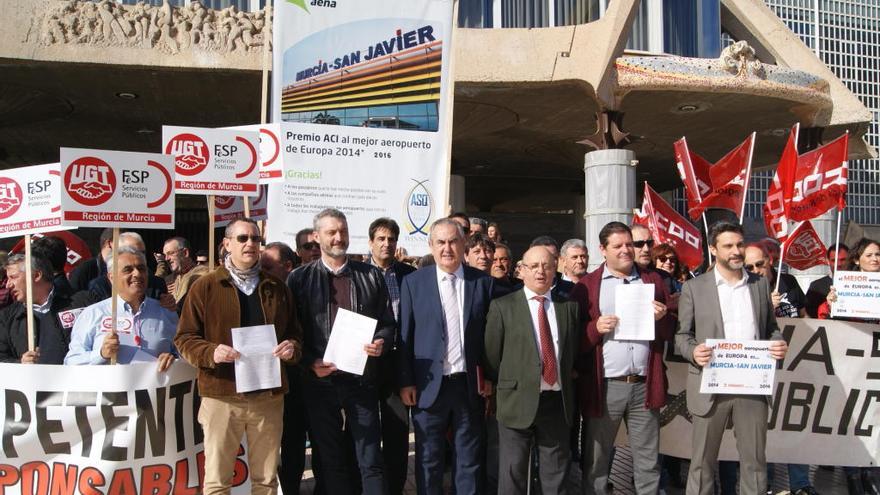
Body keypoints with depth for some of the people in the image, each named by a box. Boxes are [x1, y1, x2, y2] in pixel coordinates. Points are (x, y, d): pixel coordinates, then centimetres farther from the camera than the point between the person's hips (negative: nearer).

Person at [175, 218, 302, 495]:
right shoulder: (205, 287, 1)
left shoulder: (276, 287, 11)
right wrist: (211, 353, -20)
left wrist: (292, 347, -7)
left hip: (268, 395, 3)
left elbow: (294, 333, 16)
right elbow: (185, 338, -1)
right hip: (221, 395, -3)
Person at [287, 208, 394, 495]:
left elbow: (388, 323, 8)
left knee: (371, 460, 4)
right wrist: (310, 363, -13)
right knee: (331, 460, 13)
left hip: (362, 378, 1)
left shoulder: (371, 276, 7)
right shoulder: (300, 278, 2)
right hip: (320, 381, 0)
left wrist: (381, 344, -13)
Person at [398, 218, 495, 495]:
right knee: (428, 461, 10)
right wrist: (406, 382, -4)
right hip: (429, 386, -1)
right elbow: (405, 335, 0)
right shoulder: (414, 282, 1)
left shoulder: (483, 282, 3)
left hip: (471, 385, 1)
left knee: (470, 461, 10)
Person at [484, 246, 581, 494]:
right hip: (518, 401, -3)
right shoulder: (502, 306, -2)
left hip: (558, 402, 3)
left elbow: (575, 350, 16)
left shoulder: (569, 305, 8)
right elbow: (492, 355, 0)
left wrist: (567, 384, 11)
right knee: (513, 473, 8)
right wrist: (506, 389, 3)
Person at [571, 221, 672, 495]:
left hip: (644, 386, 2)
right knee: (596, 461, 8)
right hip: (604, 387, -2)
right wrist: (595, 328, -17)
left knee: (648, 462, 11)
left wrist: (662, 318, -7)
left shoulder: (653, 280, 11)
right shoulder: (586, 285, 2)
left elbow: (669, 333, 13)